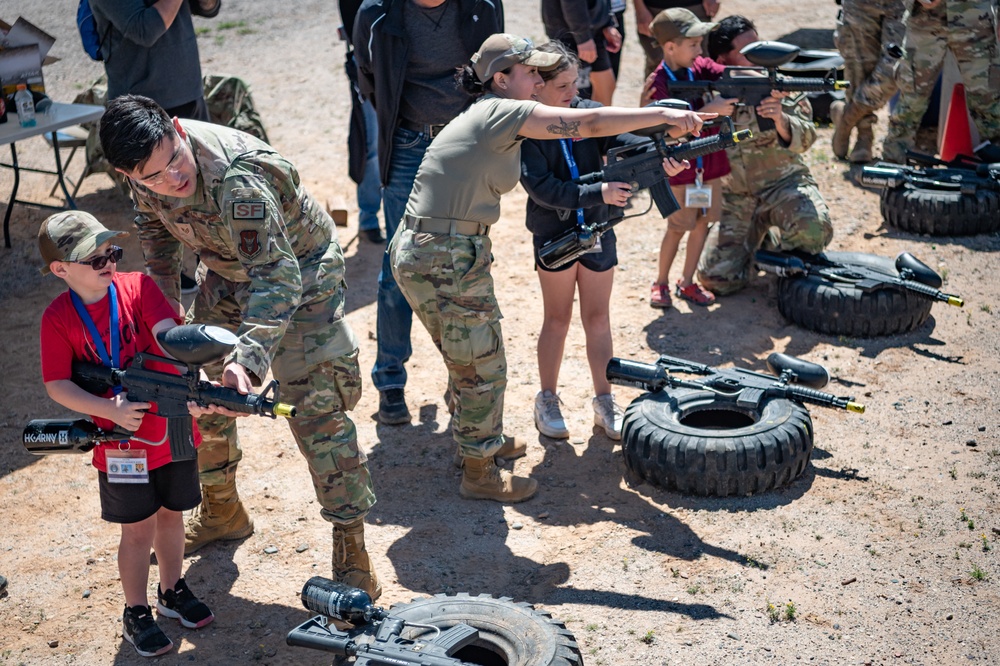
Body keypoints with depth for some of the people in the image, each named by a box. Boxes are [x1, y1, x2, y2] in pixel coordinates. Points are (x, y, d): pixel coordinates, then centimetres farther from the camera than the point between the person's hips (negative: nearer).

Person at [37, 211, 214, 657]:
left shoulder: (138, 287, -8)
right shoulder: (59, 317, -12)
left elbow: (171, 336, -22)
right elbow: (56, 385, -13)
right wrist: (110, 410, -26)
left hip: (174, 428, 3)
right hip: (121, 441, -3)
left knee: (171, 514, 19)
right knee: (139, 530, 7)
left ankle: (173, 591, 42)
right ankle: (136, 614, 28)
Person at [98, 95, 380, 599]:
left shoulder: (237, 180, -40)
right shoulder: (146, 169, -17)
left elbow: (277, 278, -45)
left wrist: (248, 359, -57)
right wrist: (163, 296, 3)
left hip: (299, 272, -7)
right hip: (226, 273, 7)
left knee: (317, 410, -14)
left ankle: (352, 556, -5)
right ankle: (222, 512, 37)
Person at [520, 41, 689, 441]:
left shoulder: (590, 112, 0)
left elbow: (621, 138, -15)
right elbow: (541, 187, -22)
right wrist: (598, 194, -29)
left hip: (596, 230, 3)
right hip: (554, 234, -3)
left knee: (598, 318, 11)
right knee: (557, 318, 8)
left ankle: (604, 403, 21)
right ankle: (547, 401, 24)